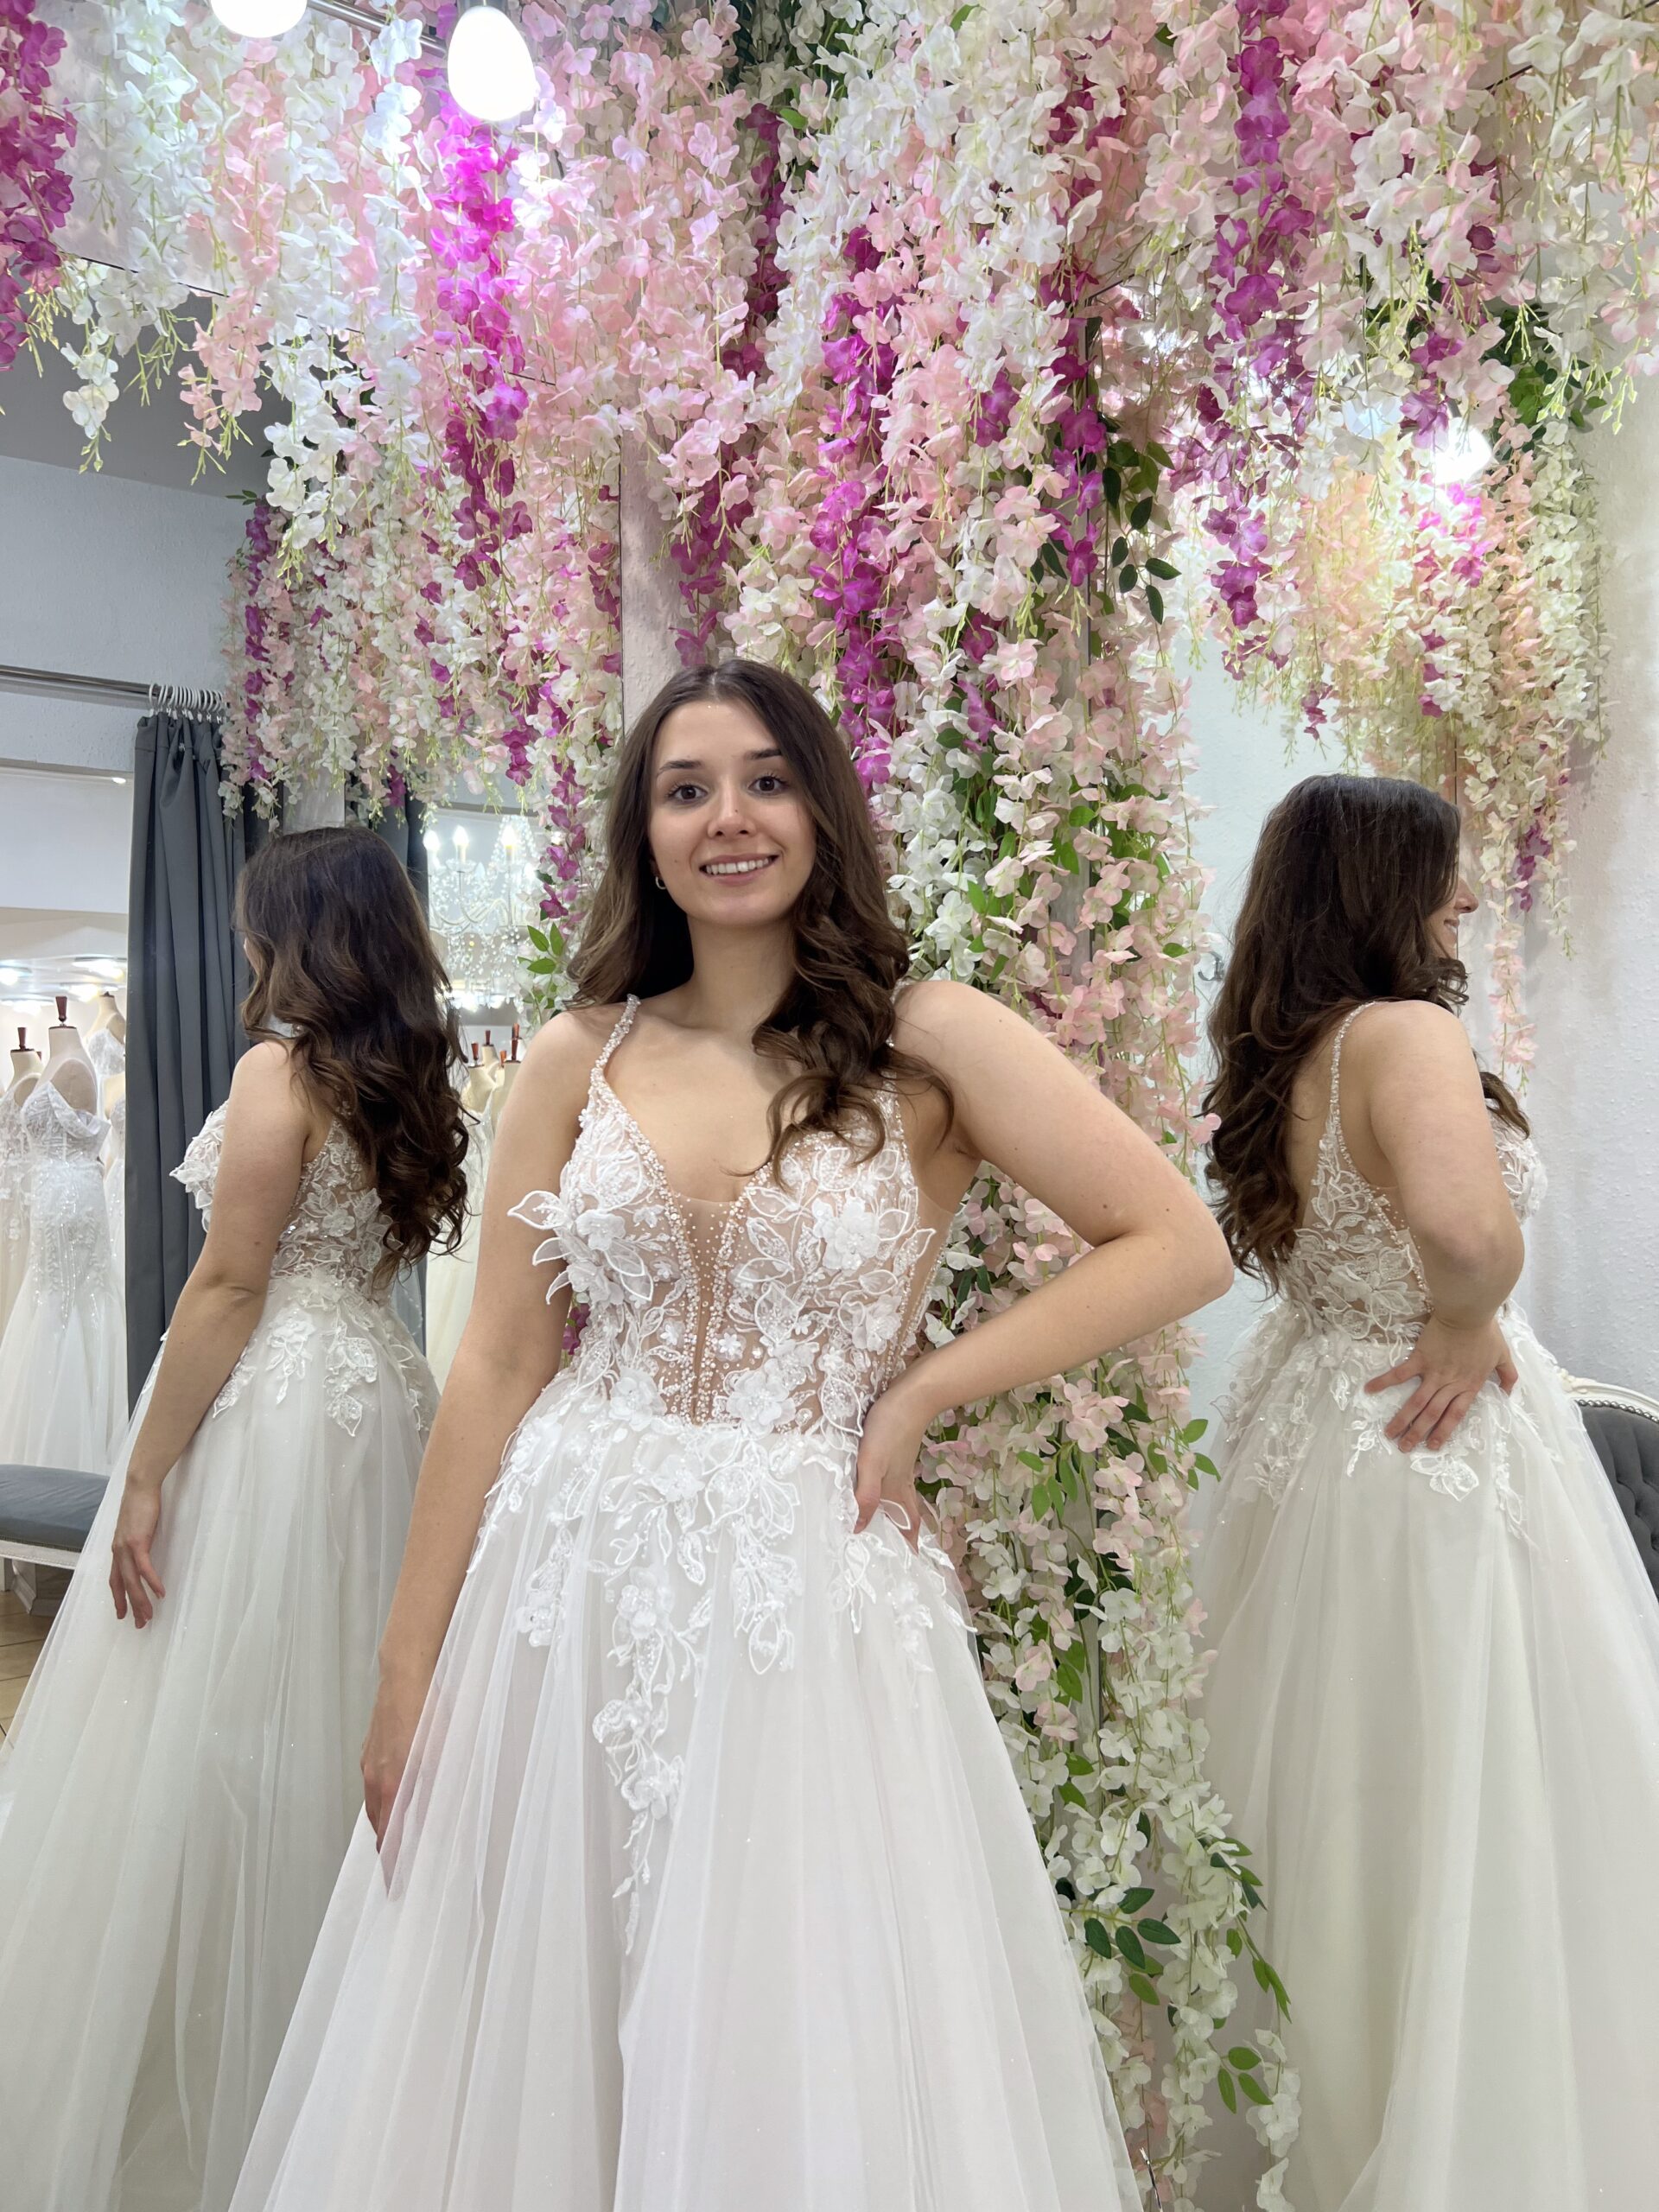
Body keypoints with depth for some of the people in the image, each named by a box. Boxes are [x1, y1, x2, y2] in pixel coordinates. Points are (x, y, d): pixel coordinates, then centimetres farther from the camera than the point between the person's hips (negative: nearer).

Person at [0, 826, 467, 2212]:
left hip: (266, 1411, -8)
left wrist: (147, 1475, -12)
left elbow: (229, 1287, -15)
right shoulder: (407, 1085, 11)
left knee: (214, 1743, 2)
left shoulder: (281, 1069, -11)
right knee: (333, 1736, 16)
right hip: (380, 1397, 8)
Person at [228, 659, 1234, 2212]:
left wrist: (919, 1393, -9)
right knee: (531, 2039, 15)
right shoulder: (580, 1059, 3)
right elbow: (496, 1367, 3)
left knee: (802, 2059, 11)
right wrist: (409, 1671, 3)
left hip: (806, 1598, -2)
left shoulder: (928, 1046, -4)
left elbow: (1179, 1246, -6)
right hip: (564, 1589, 3)